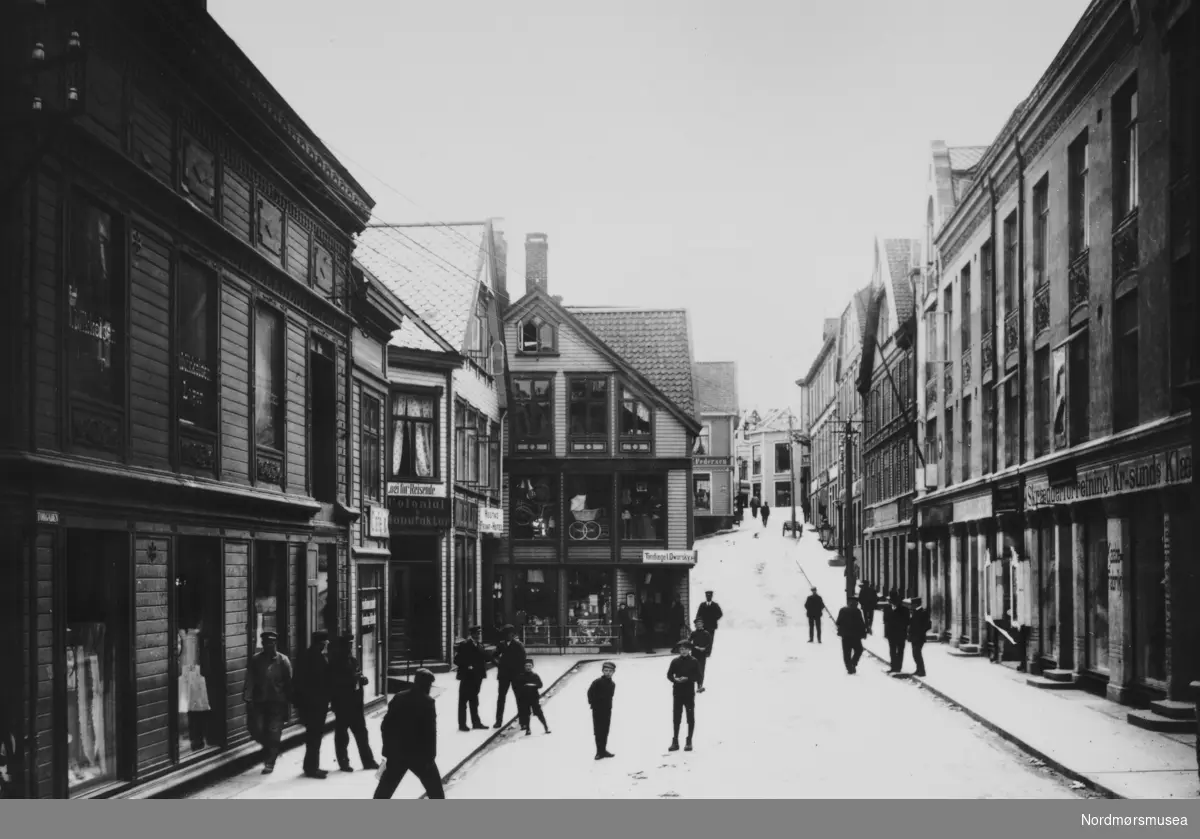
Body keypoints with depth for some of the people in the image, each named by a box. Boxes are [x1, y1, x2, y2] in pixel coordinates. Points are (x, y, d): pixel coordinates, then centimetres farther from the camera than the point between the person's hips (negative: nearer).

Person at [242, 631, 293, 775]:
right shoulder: (256, 660, 3)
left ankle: (269, 762, 8)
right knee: (257, 730, -1)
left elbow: (288, 682, 0)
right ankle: (269, 749, 30)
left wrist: (290, 700, -3)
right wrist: (248, 697, -13)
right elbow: (250, 680, -1)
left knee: (273, 733, -2)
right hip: (259, 701, 2)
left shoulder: (283, 660, -1)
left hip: (277, 702, -2)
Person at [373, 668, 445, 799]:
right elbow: (430, 732, -16)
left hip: (396, 752, 5)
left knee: (385, 788, 14)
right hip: (420, 754, -5)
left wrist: (387, 751, 13)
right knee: (435, 789, 10)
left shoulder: (399, 698, 4)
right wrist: (431, 756, -9)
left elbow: (386, 726, 6)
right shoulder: (427, 702, -12)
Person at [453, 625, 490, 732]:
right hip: (467, 676, -7)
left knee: (474, 700, 17)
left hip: (476, 676, 7)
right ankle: (462, 724, 4)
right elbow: (457, 660, -14)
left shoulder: (479, 646, 11)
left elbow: (484, 658, 15)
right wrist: (467, 666, -21)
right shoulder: (463, 645, -11)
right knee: (463, 700, -1)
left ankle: (476, 722, 25)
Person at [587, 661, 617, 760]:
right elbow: (590, 692, -12)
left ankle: (603, 750, 23)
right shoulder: (597, 682, -16)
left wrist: (609, 705, 7)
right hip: (598, 710, -6)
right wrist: (593, 703, -9)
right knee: (598, 731, -2)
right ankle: (600, 751, 1)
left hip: (607, 710, 6)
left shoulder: (612, 684, 4)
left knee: (605, 731, 13)